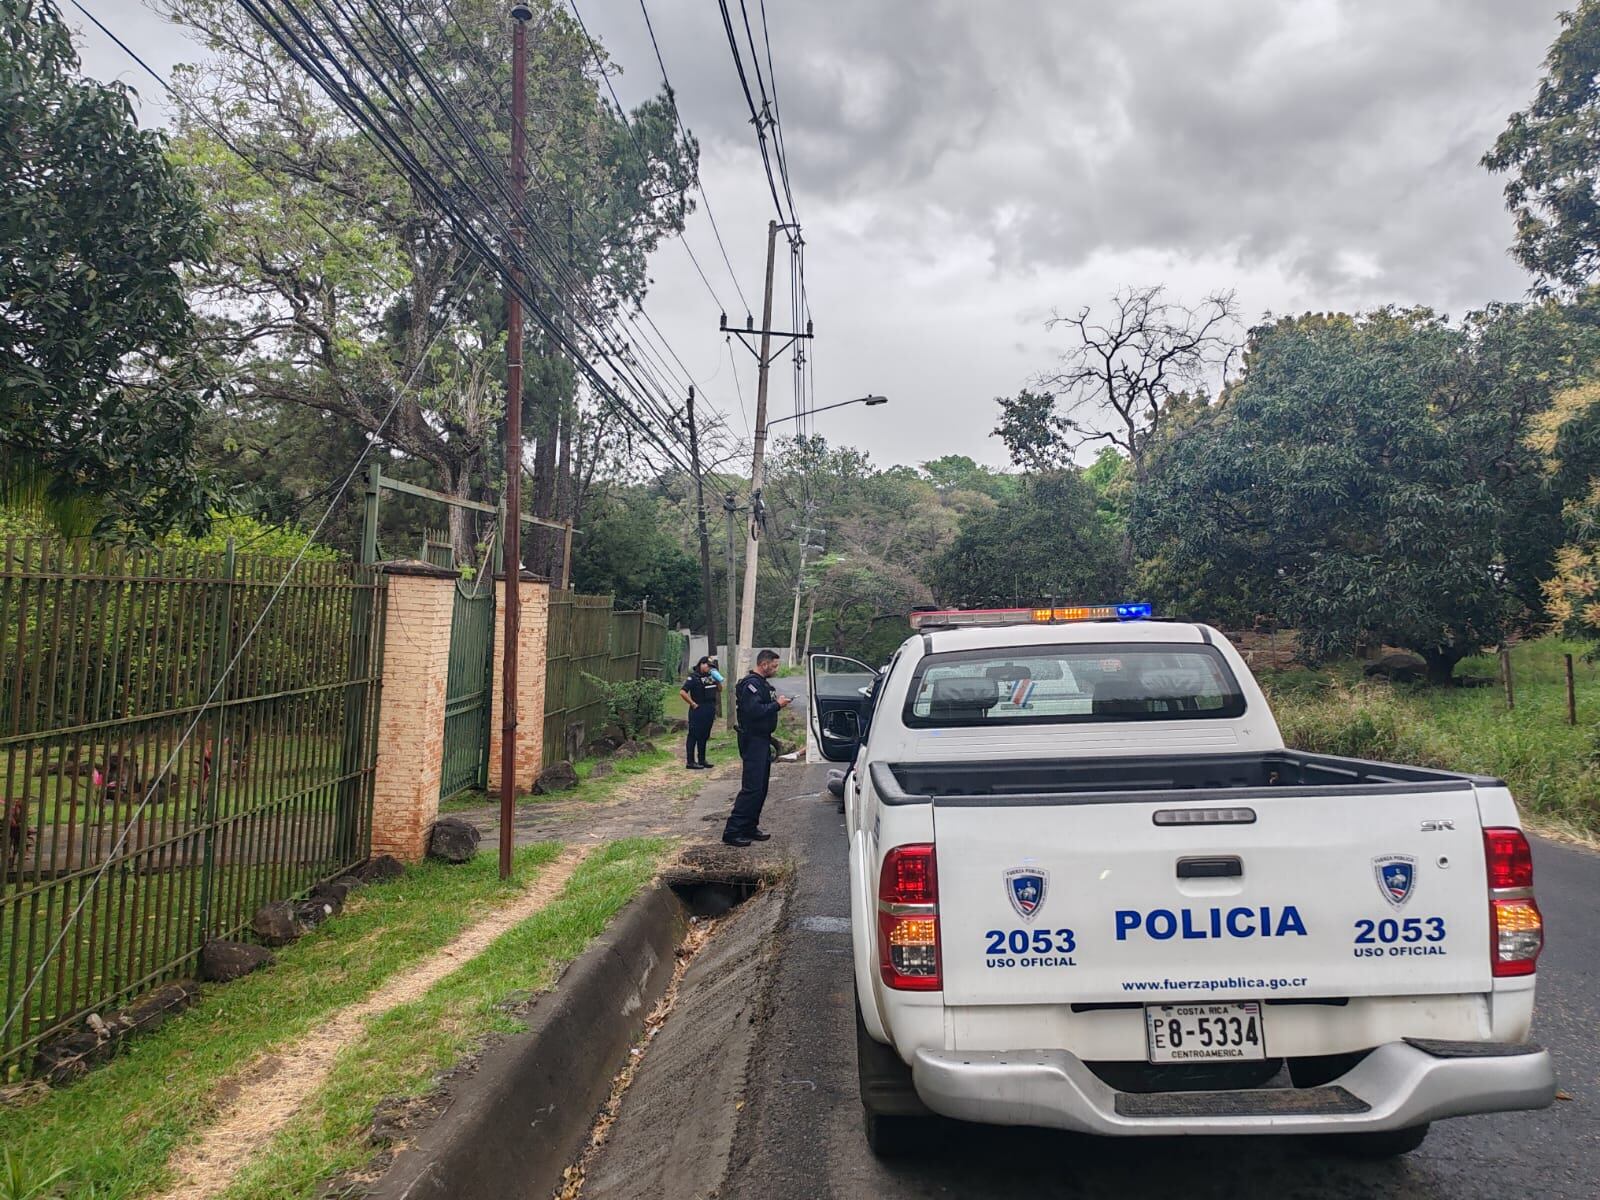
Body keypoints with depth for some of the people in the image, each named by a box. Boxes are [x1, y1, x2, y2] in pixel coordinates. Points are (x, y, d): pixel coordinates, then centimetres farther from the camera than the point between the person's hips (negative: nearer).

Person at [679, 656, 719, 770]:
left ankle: (702, 760, 22)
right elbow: (682, 692, -21)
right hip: (698, 712, -8)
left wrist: (717, 679, 3)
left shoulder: (709, 677, 12)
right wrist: (693, 704, -17)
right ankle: (690, 762, 0)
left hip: (709, 712, 8)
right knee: (693, 736, -3)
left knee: (704, 737, 14)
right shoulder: (694, 677, -11)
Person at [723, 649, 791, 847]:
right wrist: (777, 705, -19)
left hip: (762, 740, 11)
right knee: (752, 788, -12)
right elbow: (754, 710, -27)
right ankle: (732, 831, -8)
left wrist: (778, 703, 5)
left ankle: (750, 828, 22)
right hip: (752, 741, -11)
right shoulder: (751, 684, -16)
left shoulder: (762, 683, 18)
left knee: (761, 787, 14)